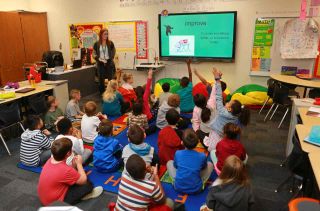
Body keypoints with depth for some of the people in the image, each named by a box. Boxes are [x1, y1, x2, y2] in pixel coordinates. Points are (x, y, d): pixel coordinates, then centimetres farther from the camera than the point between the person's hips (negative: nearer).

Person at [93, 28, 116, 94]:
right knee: (101, 79, 6)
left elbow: (113, 52, 8)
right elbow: (93, 54, 4)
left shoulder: (110, 43, 0)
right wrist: (98, 59, -13)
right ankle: (102, 93, 17)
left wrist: (110, 58, -5)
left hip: (109, 63, -1)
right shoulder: (97, 44, 1)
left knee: (110, 79, 0)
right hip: (100, 64, 1)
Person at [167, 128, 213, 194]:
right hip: (196, 189, -1)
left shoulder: (178, 153, -14)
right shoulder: (202, 156, -15)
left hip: (178, 187, 1)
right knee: (210, 164, 15)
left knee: (169, 162, 20)